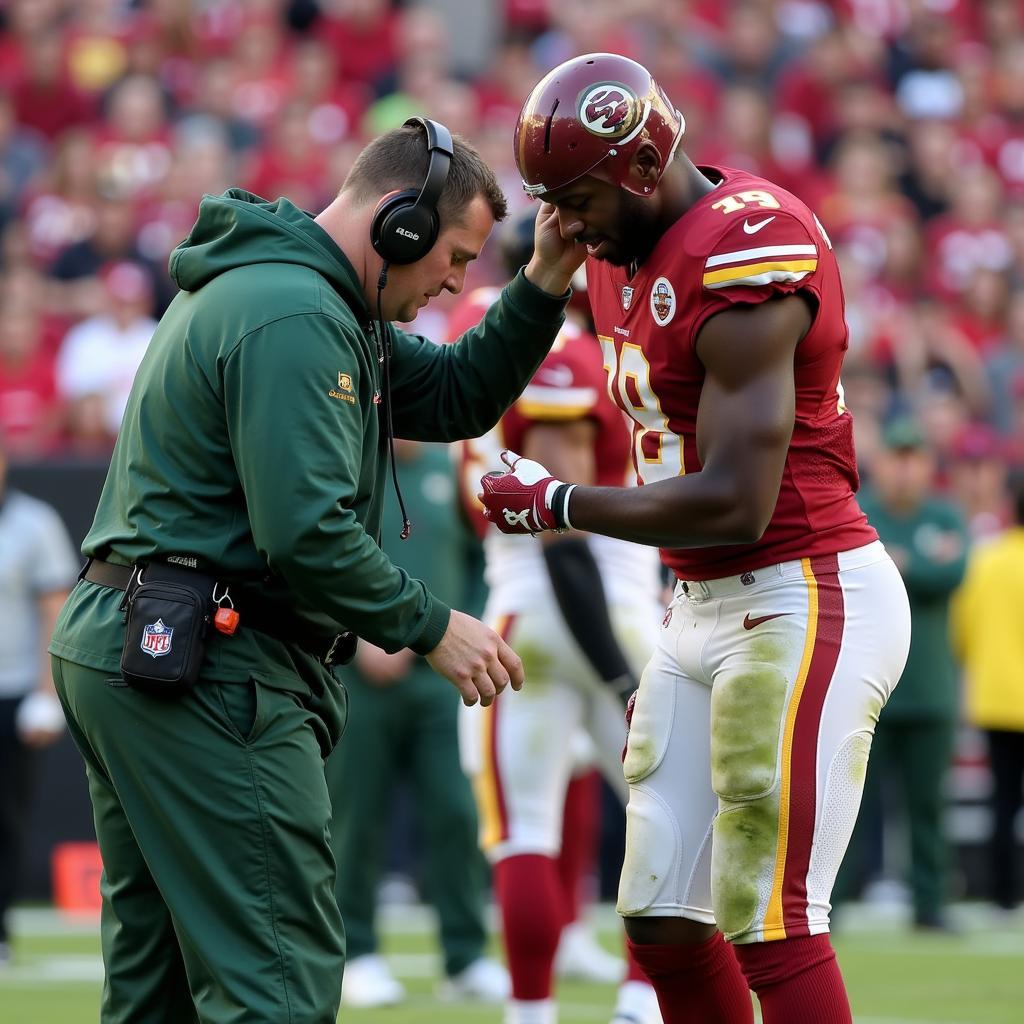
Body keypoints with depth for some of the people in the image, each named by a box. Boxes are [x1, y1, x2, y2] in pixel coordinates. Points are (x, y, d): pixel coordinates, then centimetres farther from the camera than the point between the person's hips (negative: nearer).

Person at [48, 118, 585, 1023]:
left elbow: (454, 397, 22)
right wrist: (431, 628, -13)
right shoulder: (293, 318, -16)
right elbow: (306, 530, -23)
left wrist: (541, 290, 10)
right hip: (209, 669, -11)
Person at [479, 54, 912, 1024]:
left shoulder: (743, 260, -20)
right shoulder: (624, 252, 9)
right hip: (706, 608, 10)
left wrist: (557, 503, -12)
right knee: (663, 924, 9)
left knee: (772, 927, -10)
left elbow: (733, 505, -23)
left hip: (805, 602, -10)